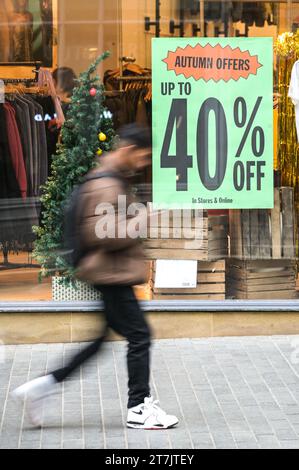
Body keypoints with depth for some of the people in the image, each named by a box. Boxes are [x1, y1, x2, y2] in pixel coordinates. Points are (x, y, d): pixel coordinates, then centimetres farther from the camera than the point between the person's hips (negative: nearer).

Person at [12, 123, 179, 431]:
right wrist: (139, 222, -18)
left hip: (113, 275, 11)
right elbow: (101, 233, -24)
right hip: (112, 275, -11)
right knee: (139, 336, -5)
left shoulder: (116, 181, 16)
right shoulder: (105, 187, -18)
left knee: (98, 339, 13)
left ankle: (41, 387, 14)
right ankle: (139, 408, 4)